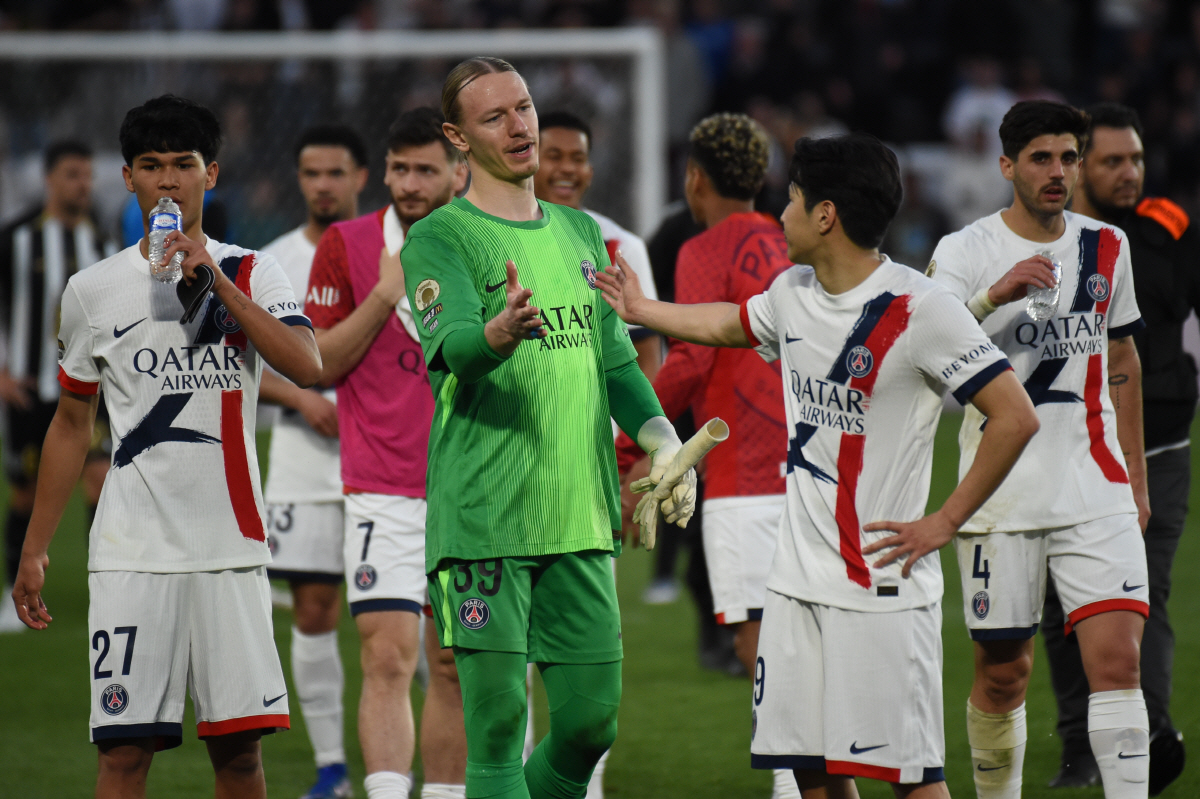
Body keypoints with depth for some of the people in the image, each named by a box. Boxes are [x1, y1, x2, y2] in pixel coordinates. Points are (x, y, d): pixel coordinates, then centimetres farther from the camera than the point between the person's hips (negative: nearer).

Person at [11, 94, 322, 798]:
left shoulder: (250, 274, 5)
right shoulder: (93, 291, 7)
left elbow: (308, 367, -13)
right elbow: (72, 424, 15)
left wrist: (215, 280, -18)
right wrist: (34, 551, 13)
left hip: (231, 547, 0)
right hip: (132, 552, 0)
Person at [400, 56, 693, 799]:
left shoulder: (580, 232, 18)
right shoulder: (440, 238, -3)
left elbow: (615, 359, 21)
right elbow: (453, 346, -20)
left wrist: (661, 439, 4)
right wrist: (497, 334, -44)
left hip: (581, 515, 6)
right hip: (485, 516, -6)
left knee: (591, 721, 7)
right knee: (498, 724, -6)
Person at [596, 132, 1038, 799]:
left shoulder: (920, 310, -15)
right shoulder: (792, 294, 9)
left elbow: (1016, 418, -16)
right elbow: (726, 325, 34)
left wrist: (944, 523, -14)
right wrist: (640, 309, 45)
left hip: (884, 586, -7)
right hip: (800, 579, 7)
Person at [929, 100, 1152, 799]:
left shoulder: (1107, 247, 9)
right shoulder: (964, 251, -3)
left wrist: (1137, 477, 20)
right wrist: (994, 295, -31)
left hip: (1097, 491, 2)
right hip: (1001, 495, -2)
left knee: (1117, 658, -11)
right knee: (1003, 674, 4)